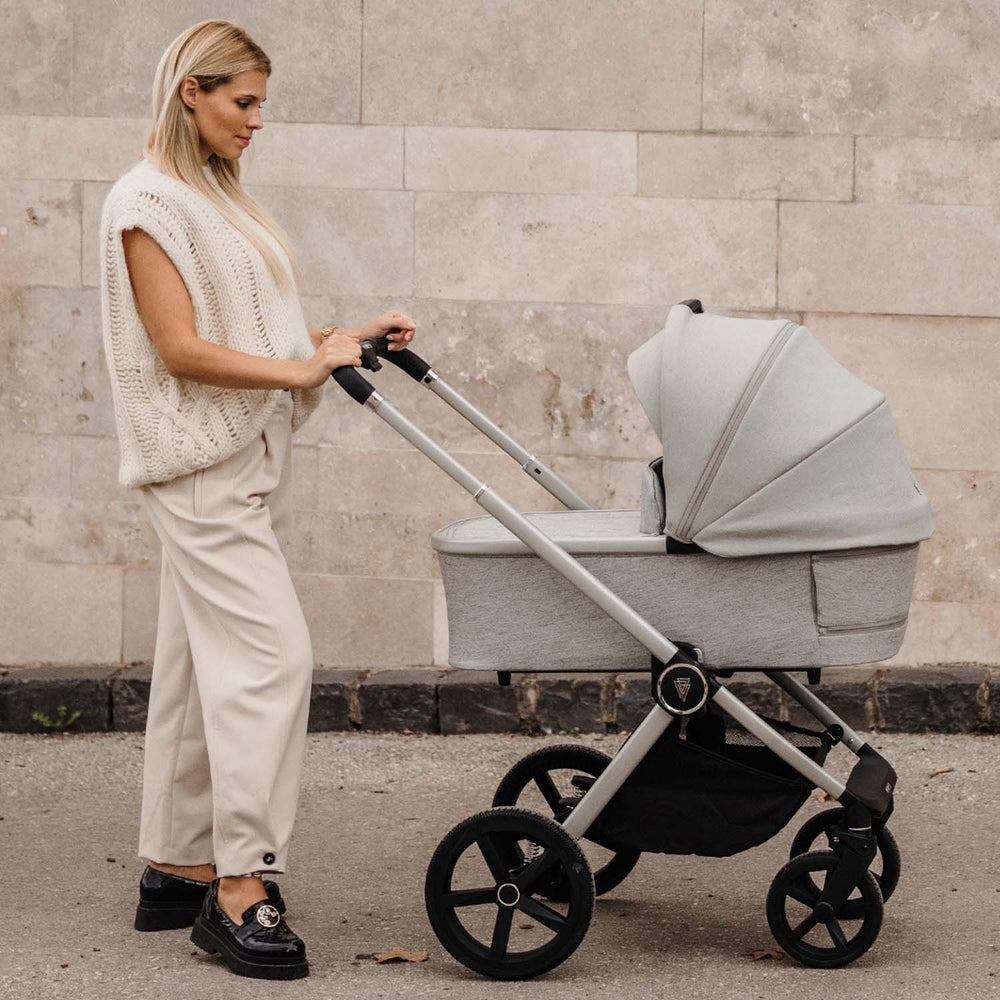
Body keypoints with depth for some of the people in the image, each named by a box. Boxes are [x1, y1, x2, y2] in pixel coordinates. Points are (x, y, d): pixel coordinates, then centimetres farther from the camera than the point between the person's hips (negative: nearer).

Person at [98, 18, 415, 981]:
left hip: (249, 458, 9)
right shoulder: (148, 200, -10)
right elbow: (181, 348, -16)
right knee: (270, 654, -16)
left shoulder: (220, 199, 19)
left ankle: (177, 868, 17)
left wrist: (347, 336, 7)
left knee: (202, 665, 11)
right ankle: (239, 884, -15)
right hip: (200, 460, -9)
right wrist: (302, 370, -20)